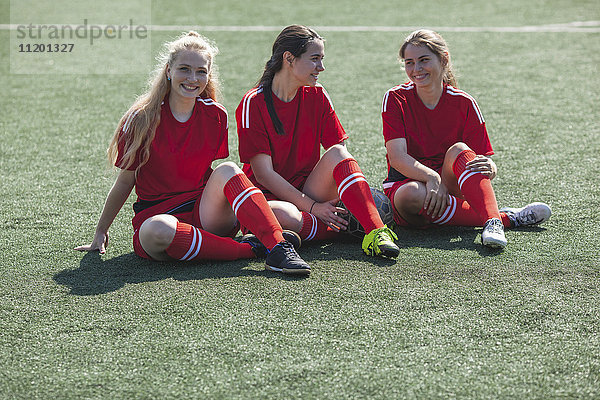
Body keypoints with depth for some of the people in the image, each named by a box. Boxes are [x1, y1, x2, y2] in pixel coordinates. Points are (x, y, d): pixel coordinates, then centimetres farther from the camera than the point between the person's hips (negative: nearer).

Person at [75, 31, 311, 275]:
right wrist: (100, 232, 8)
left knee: (227, 171, -26)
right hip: (155, 214, -2)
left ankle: (277, 246, -38)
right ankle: (251, 248, -30)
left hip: (206, 214, 3)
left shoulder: (215, 116, 5)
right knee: (156, 231, -39)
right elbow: (125, 182, 4)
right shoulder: (142, 119, -4)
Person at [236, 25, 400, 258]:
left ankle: (375, 232, -33)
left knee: (337, 154, -24)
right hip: (267, 196, -4)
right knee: (284, 216, -39)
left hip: (308, 191, 4)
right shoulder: (253, 103, -11)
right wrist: (312, 207, -20)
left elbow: (340, 151, 1)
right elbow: (264, 174, -15)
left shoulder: (317, 97, 5)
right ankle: (348, 226, -18)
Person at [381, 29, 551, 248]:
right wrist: (432, 177, -34)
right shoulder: (396, 99, -5)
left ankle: (492, 221, -47)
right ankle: (505, 218, -33)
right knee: (412, 196, -38)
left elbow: (487, 160, -5)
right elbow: (397, 157, -16)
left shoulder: (464, 104, -2)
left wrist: (489, 167, -30)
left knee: (459, 150, -29)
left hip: (449, 186, 1)